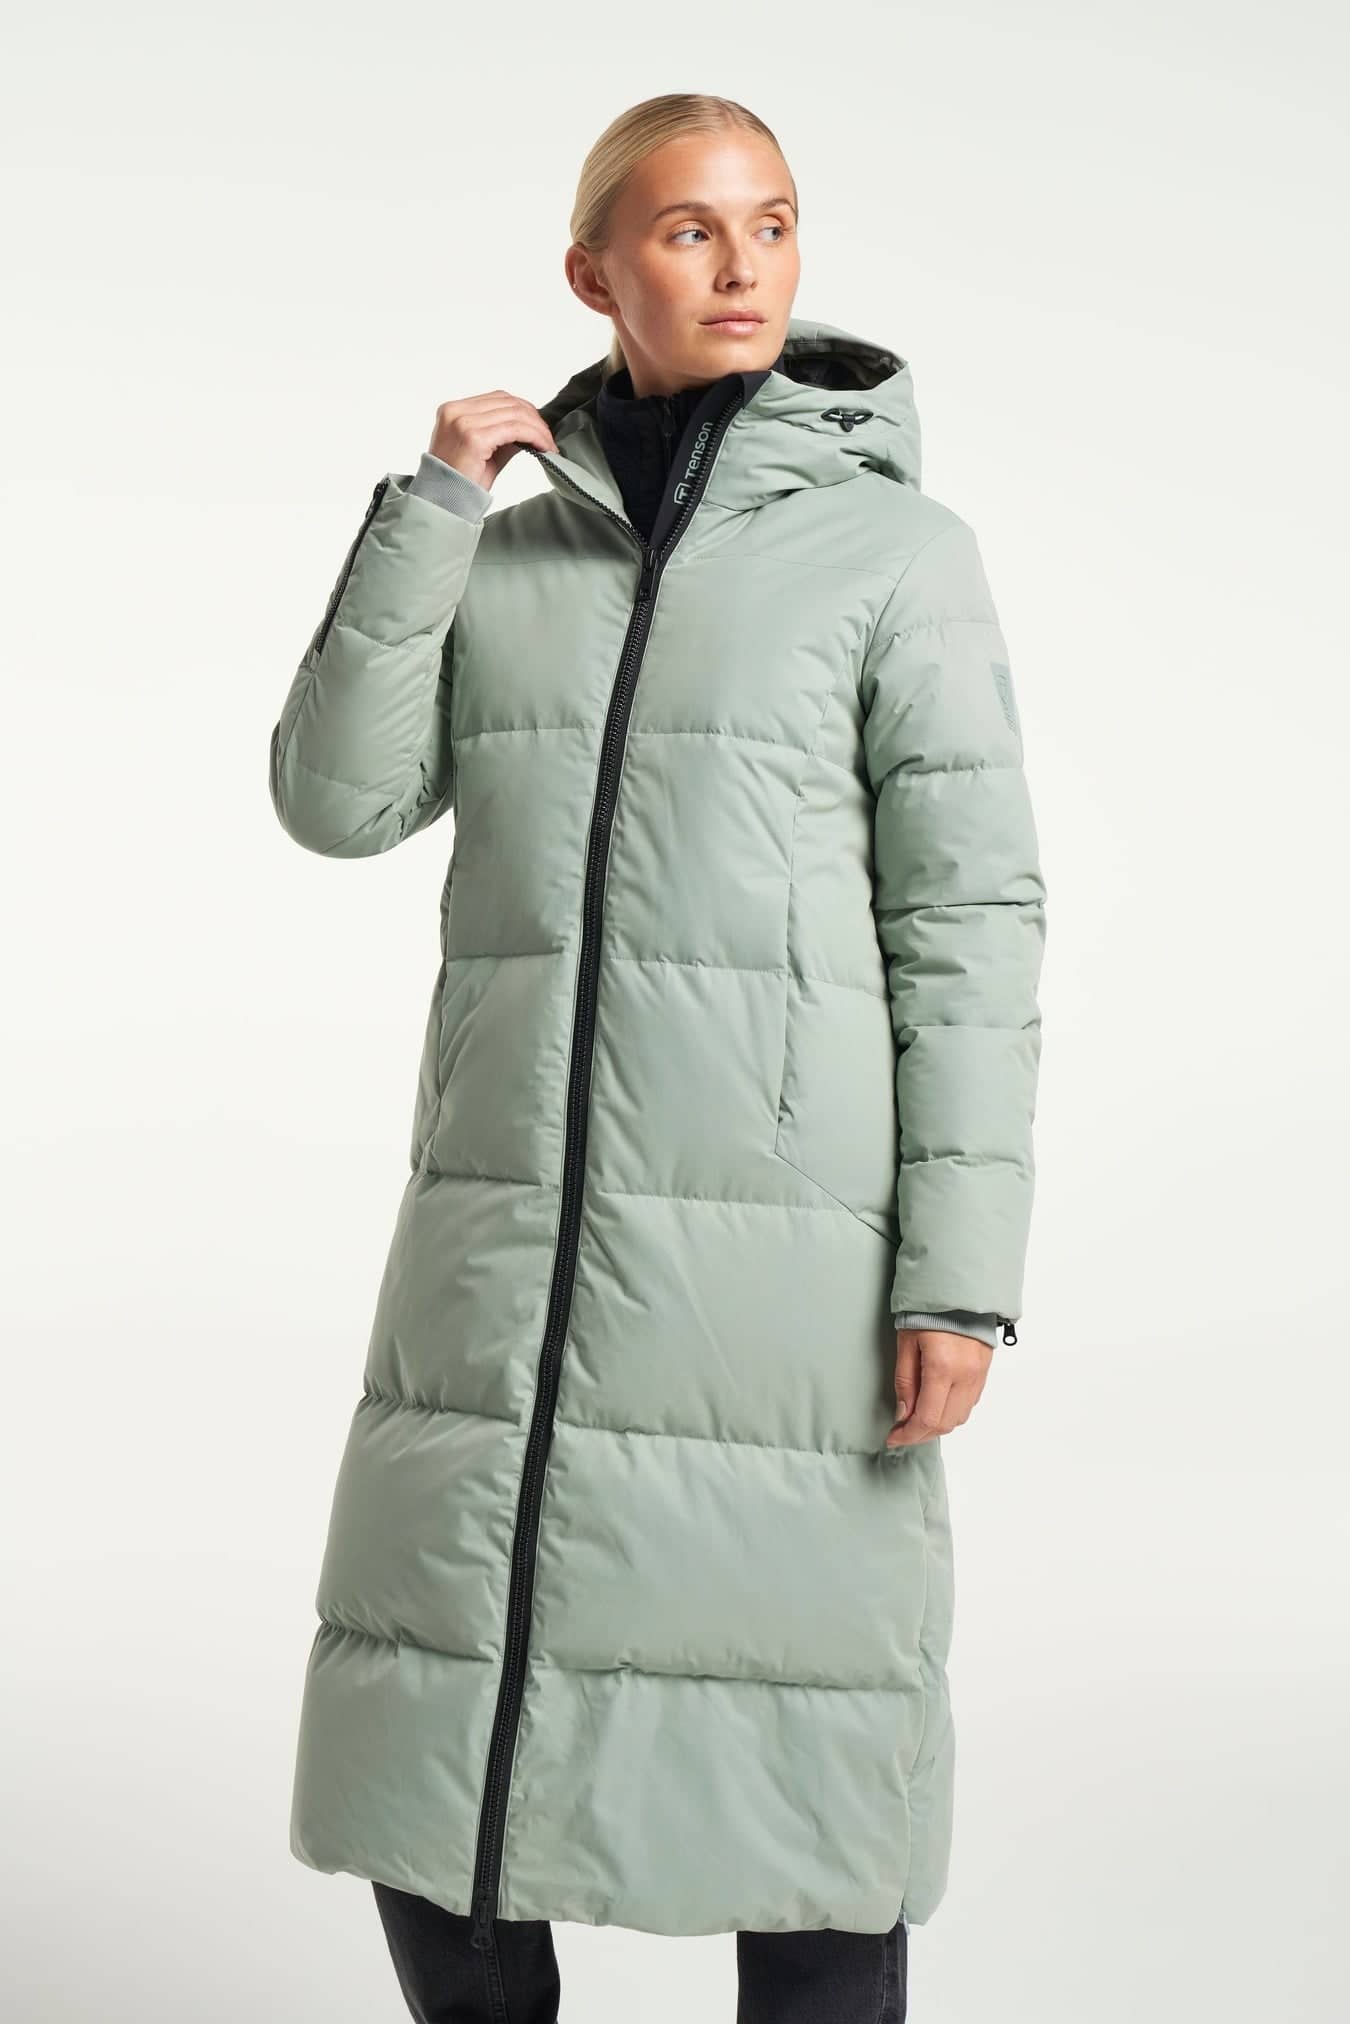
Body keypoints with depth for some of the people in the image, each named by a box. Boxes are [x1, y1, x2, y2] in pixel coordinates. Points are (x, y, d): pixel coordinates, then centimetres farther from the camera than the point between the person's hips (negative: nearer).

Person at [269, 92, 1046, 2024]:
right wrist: (431, 507, -5)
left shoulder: (898, 548, 1)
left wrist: (963, 1272, -11)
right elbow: (337, 799, 1)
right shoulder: (509, 554, 13)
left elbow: (969, 920, -4)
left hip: (785, 1218, -4)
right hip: (516, 1217, 4)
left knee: (795, 1736, 1)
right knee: (433, 1731, 6)